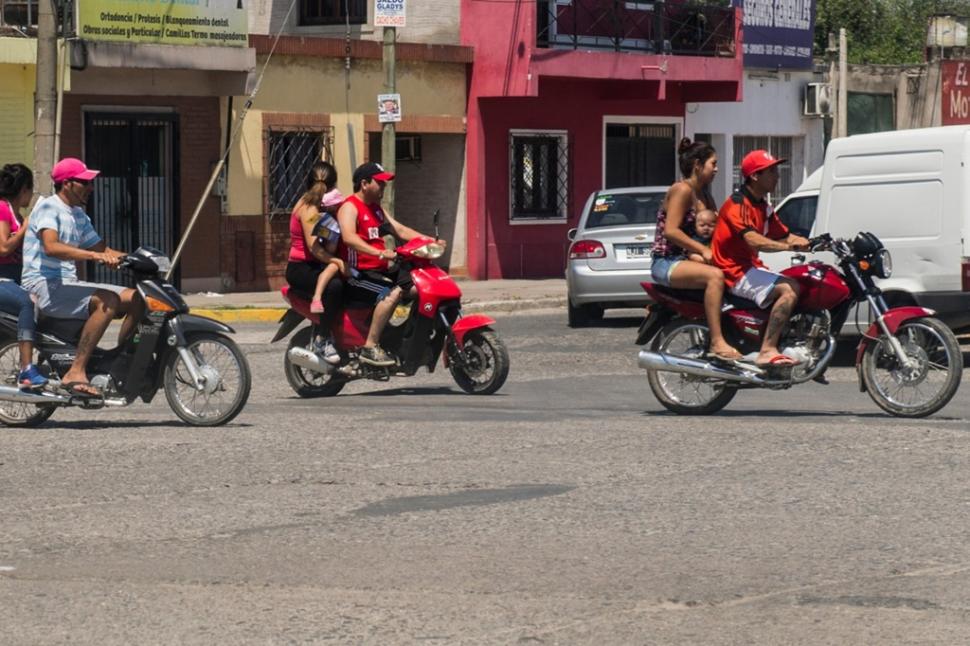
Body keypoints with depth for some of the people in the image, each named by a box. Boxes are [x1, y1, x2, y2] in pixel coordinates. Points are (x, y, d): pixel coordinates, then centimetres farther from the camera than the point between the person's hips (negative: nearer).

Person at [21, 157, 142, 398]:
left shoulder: (79, 215, 19)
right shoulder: (48, 207, -9)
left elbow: (101, 248, 22)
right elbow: (51, 247, -27)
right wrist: (94, 255, -38)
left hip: (68, 284, 9)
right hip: (43, 285, -9)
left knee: (136, 299, 0)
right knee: (108, 301, -31)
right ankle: (76, 373, -34)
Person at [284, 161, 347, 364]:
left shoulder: (311, 204, 17)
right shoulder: (309, 209, -11)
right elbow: (313, 246, -23)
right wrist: (336, 260, -28)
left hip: (313, 265, 10)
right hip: (300, 268, -10)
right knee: (334, 285, -35)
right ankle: (325, 340, -31)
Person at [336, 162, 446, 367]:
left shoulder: (376, 208, 21)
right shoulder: (350, 207, -9)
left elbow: (400, 230, 20)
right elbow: (349, 237, -27)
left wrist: (430, 241, 5)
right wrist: (379, 253, -40)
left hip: (379, 271, 9)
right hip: (358, 274, -9)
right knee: (392, 293, -33)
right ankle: (370, 347, -33)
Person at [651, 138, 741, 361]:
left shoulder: (703, 194, 18)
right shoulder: (682, 190, -10)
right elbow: (671, 230, -20)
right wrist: (703, 250, -22)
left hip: (687, 260, 10)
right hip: (667, 263, -10)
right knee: (715, 275, -32)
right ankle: (717, 342, -37)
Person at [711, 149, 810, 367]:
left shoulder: (762, 206, 17)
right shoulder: (738, 204, -15)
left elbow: (784, 235, 18)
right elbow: (753, 240, -29)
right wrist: (789, 246, -38)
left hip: (751, 266, 10)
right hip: (735, 271, -10)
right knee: (789, 289, -25)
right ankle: (767, 351, -32)